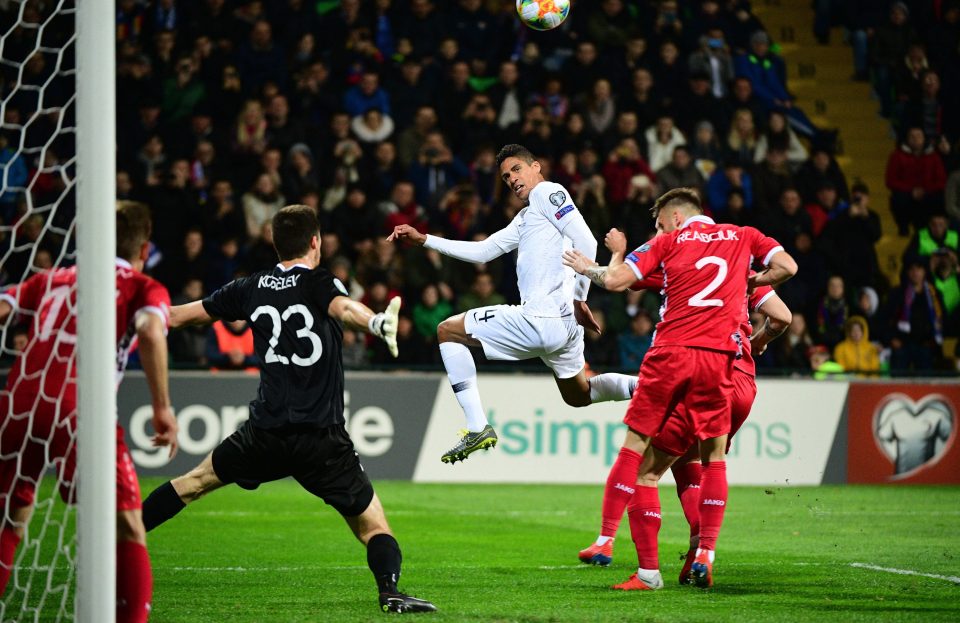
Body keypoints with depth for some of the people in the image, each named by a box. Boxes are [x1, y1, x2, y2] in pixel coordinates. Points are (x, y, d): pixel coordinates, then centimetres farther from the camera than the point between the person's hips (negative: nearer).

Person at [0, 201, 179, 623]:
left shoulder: (52, 280, 25)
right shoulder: (143, 288, 13)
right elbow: (150, 331, -8)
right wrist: (162, 407, -9)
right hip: (79, 411, -4)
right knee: (127, 530, 4)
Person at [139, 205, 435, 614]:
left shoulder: (251, 288, 9)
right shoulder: (318, 283, -4)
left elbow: (180, 316, 20)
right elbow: (344, 309, -30)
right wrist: (377, 323, -52)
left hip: (264, 434, 4)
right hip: (323, 439, -4)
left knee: (197, 480, 26)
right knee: (372, 526, 2)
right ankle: (389, 591, -22)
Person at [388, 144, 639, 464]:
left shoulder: (546, 192, -2)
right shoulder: (525, 218, 26)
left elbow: (586, 242, -14)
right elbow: (482, 251, 28)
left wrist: (579, 297, -15)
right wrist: (423, 240, 24)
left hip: (542, 319, -10)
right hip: (566, 323, 10)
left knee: (448, 331, 2)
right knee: (579, 395, 28)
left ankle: (478, 428, -7)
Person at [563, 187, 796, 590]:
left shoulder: (669, 241, 11)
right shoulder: (743, 236, 17)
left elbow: (616, 281, 4)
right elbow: (787, 267, 6)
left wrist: (588, 269, 24)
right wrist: (751, 282, 23)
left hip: (670, 353, -1)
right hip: (718, 357, 1)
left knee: (636, 444, 6)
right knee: (714, 454, 9)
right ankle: (704, 556, -2)